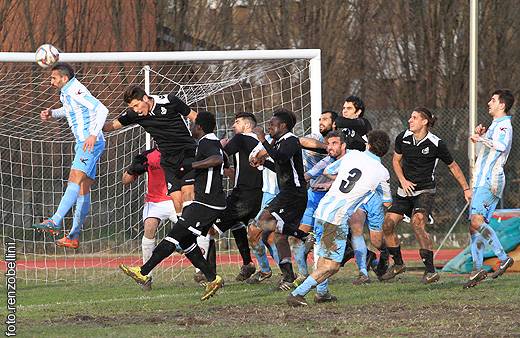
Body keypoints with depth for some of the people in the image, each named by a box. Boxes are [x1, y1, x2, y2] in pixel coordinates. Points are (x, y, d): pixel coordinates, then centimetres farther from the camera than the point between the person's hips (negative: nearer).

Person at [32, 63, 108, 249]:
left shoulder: (76, 91, -15)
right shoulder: (65, 93, 15)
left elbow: (101, 109, -25)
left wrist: (93, 135, -31)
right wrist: (51, 114, 18)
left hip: (91, 143, -11)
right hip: (83, 143, 11)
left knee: (75, 179, -22)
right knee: (83, 189, 9)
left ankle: (55, 221, -35)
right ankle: (74, 237, 9)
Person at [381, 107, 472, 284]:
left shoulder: (436, 144, -12)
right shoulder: (403, 138, -1)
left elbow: (453, 166, 2)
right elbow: (396, 160, 15)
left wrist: (466, 189, 5)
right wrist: (403, 180, -1)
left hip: (425, 191, -6)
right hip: (405, 190, 6)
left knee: (417, 223, -28)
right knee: (387, 225, -2)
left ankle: (431, 271, -27)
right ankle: (398, 264, 22)